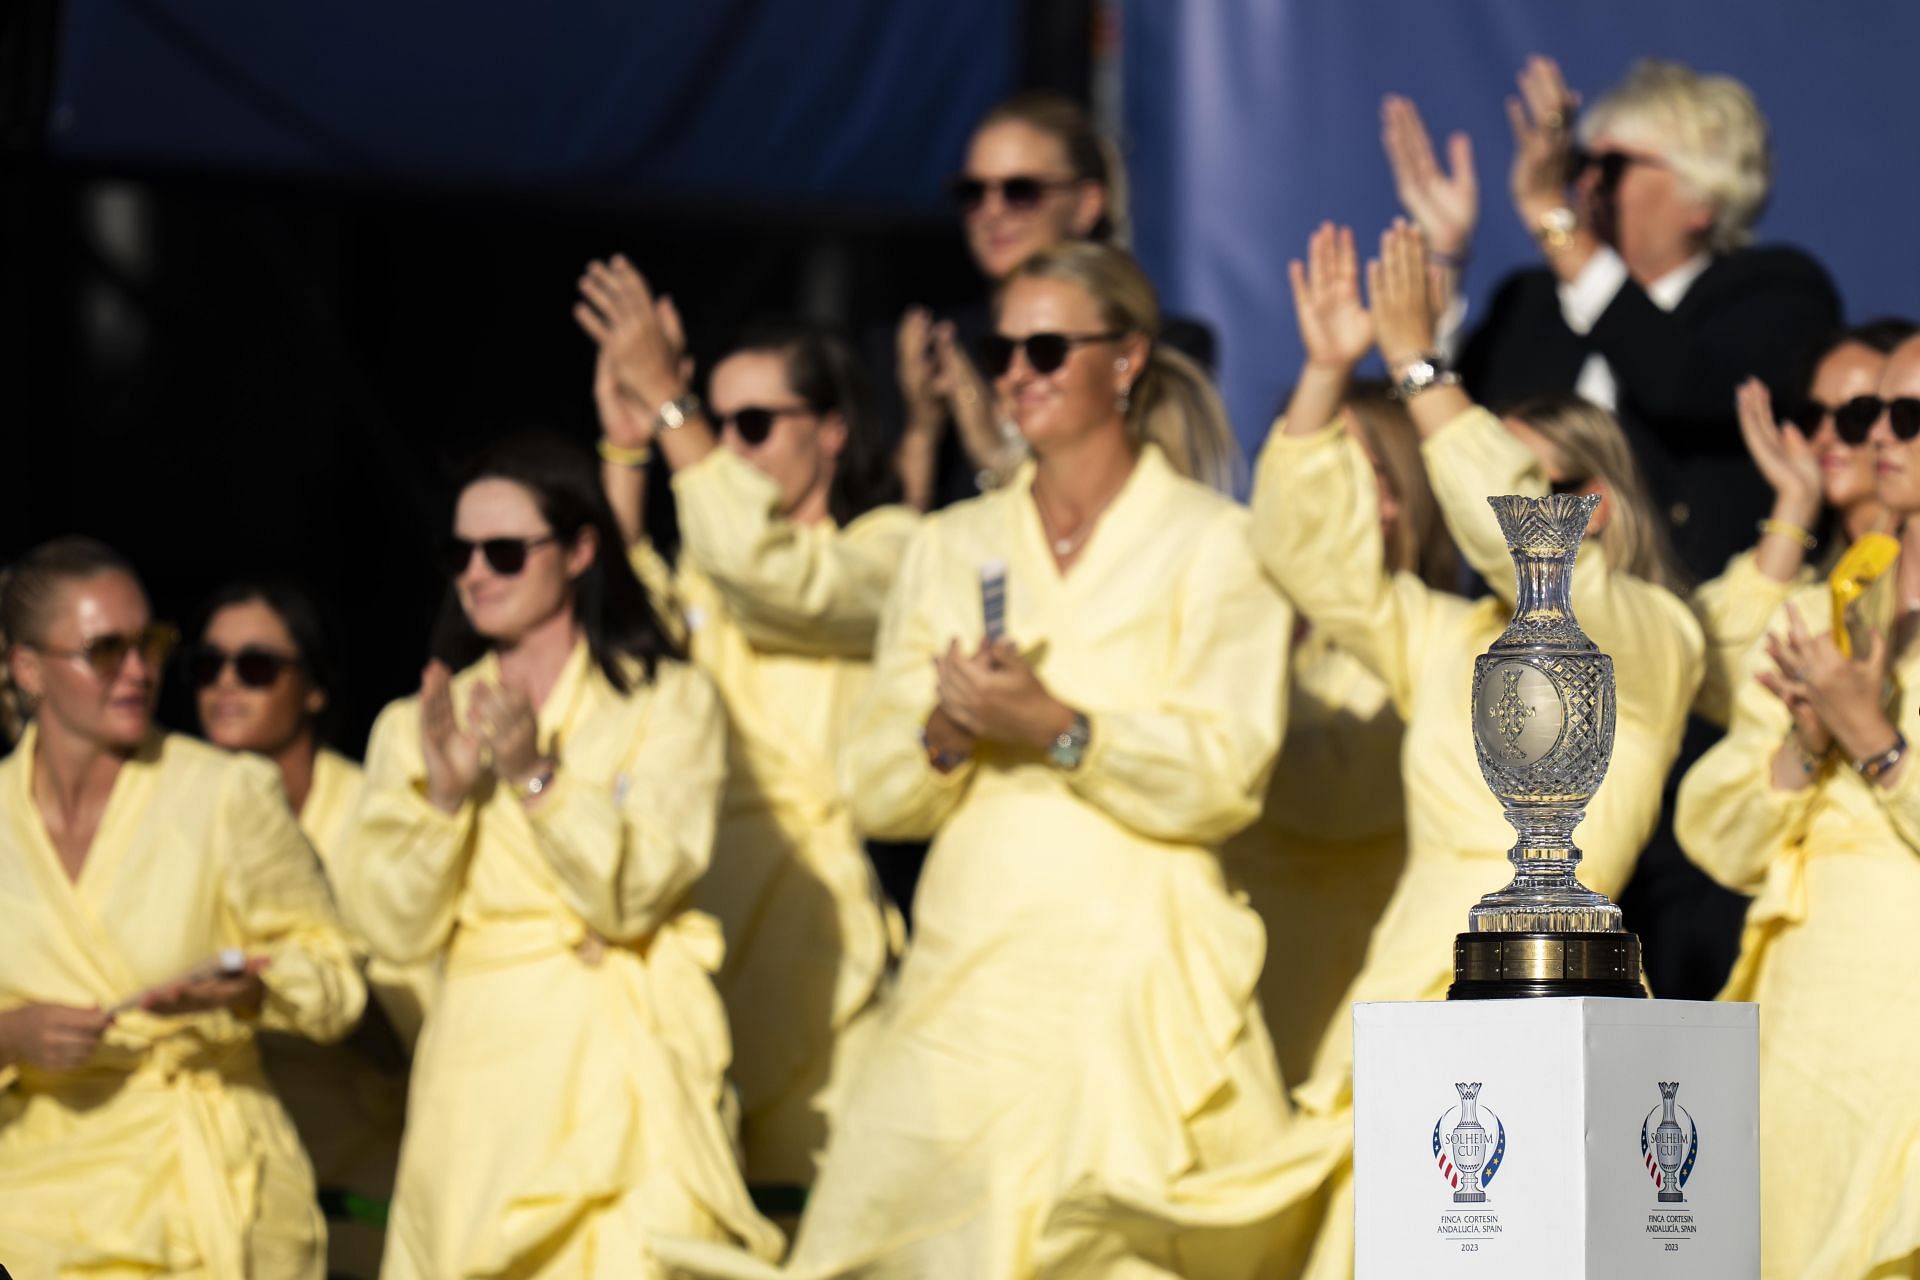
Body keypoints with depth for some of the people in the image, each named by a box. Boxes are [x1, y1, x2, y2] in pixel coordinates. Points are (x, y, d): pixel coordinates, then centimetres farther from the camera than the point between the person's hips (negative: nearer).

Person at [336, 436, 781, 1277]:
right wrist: (443, 789, -9)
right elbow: (395, 931, 4)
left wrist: (536, 774, -16)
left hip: (622, 1072, -2)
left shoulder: (671, 703, 7)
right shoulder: (415, 726, 14)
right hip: (482, 1072, 2)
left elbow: (635, 894, -5)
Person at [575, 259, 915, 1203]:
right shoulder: (707, 565, 23)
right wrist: (624, 452, 0)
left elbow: (777, 581, -17)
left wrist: (666, 400, -16)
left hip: (805, 906, -5)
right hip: (699, 903, 5)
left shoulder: (887, 548, 3)